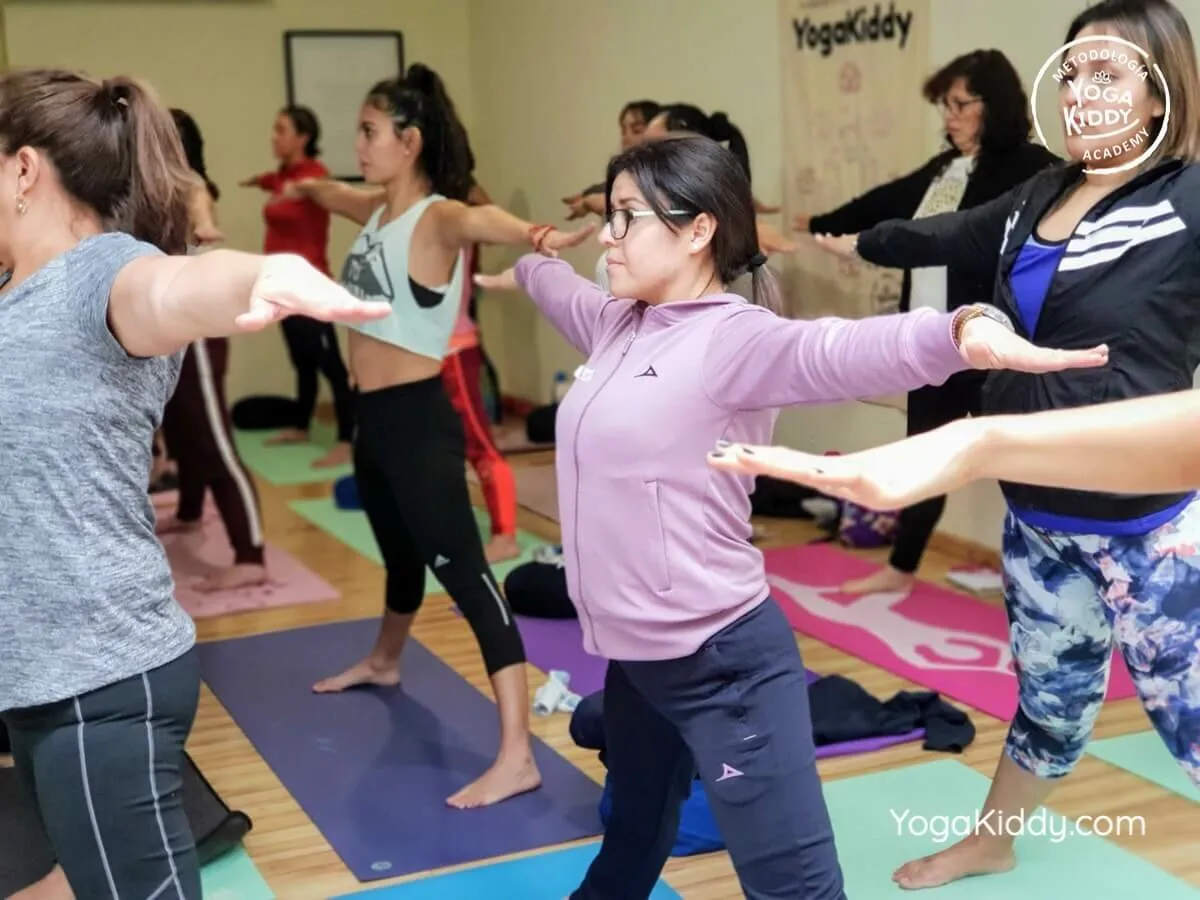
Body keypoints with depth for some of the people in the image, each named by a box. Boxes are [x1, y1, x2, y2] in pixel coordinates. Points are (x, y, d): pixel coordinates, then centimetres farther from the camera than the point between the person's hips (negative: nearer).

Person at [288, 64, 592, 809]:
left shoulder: (437, 218, -16)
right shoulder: (377, 209, 10)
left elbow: (476, 219, -42)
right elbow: (332, 195, 35)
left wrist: (537, 237, -64)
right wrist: (304, 187, 57)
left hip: (417, 419, -9)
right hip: (375, 419, 9)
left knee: (464, 574, -14)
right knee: (402, 554, 30)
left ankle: (517, 757, -17)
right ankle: (384, 663, 55)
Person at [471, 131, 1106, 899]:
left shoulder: (734, 339, -18)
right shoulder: (620, 325, 7)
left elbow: (834, 353, -39)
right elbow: (560, 286, 31)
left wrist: (964, 336, -59)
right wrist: (519, 271, 53)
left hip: (724, 661, -8)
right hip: (635, 655, 8)